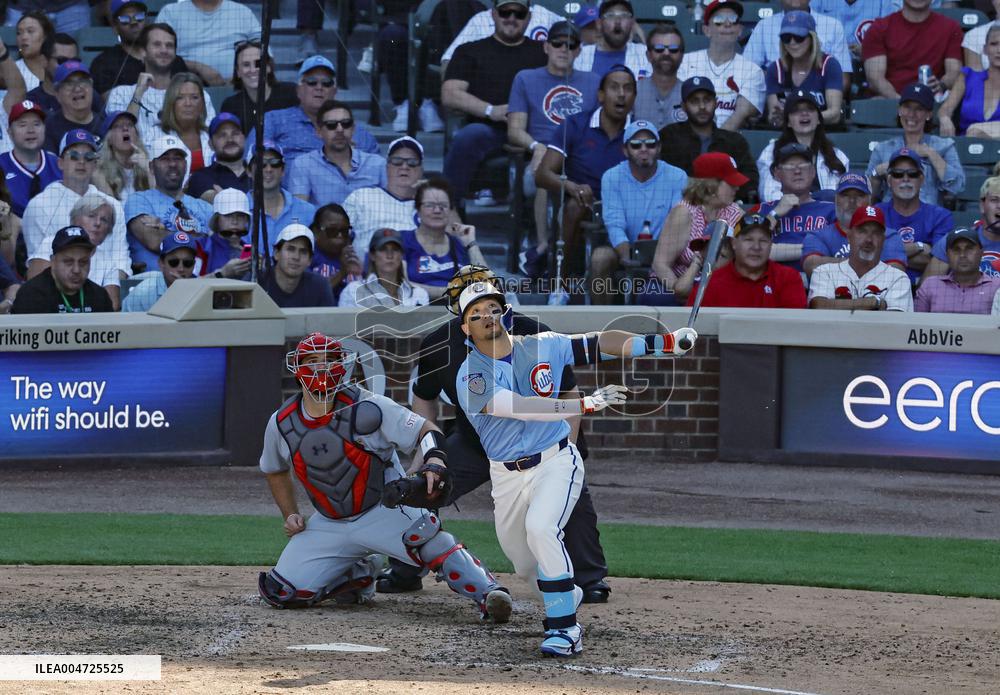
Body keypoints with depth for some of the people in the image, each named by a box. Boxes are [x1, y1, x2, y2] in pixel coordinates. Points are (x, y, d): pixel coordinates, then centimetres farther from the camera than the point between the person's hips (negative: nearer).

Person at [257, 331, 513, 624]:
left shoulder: (366, 409, -17)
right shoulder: (281, 424, -4)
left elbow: (426, 430, -16)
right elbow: (275, 471, 18)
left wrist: (434, 460, -38)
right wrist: (290, 515, 7)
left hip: (384, 509, -5)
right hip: (329, 523, 5)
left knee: (430, 540, -35)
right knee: (281, 592, -8)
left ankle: (489, 594, -40)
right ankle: (356, 577, 15)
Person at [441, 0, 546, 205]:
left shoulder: (542, 53, 22)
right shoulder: (470, 52, 20)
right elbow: (449, 95, 8)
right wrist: (491, 110, -8)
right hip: (488, 129, 0)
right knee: (467, 136, -35)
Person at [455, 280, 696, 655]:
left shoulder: (542, 347, -3)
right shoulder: (471, 376, -13)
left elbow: (601, 343, 3)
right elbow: (518, 408, -28)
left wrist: (663, 343, -10)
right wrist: (584, 405, -36)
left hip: (555, 462, -1)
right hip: (506, 475, 1)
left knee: (540, 529, -28)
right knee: (522, 559, 11)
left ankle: (565, 628, -21)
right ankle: (566, 596, 45)